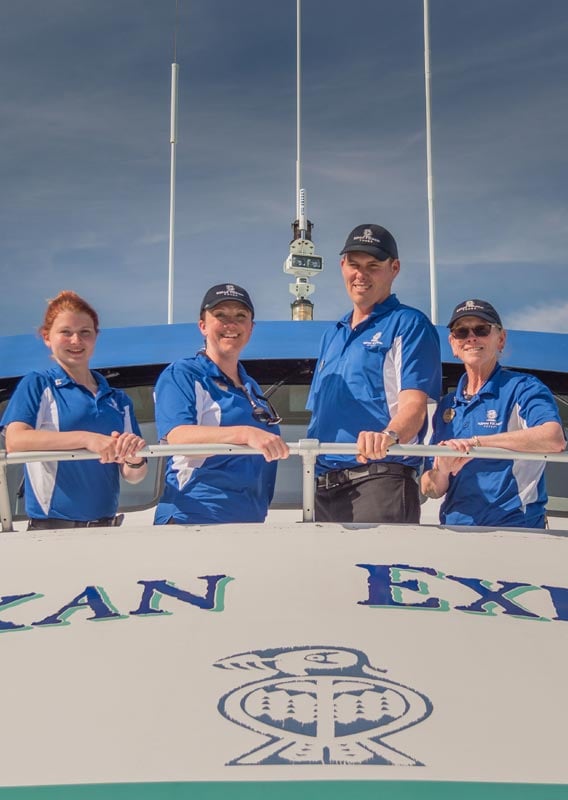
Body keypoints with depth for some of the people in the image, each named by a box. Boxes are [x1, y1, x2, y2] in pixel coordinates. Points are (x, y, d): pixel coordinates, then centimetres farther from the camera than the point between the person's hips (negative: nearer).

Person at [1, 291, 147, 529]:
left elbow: (133, 476, 9)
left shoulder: (118, 400, 12)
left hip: (106, 525, 3)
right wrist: (87, 439, -23)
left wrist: (134, 460, -13)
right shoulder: (36, 385, 2)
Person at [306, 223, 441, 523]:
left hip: (380, 479, -7)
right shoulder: (332, 336, 24)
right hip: (322, 485, 7)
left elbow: (414, 404, -13)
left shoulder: (409, 324, 1)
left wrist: (389, 435, -33)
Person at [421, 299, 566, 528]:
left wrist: (477, 442, -18)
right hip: (455, 530, 4)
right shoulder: (447, 405, 18)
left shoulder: (522, 389, 3)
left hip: (513, 529, -4)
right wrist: (441, 472, -6)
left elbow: (554, 439, -18)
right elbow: (430, 490, 17)